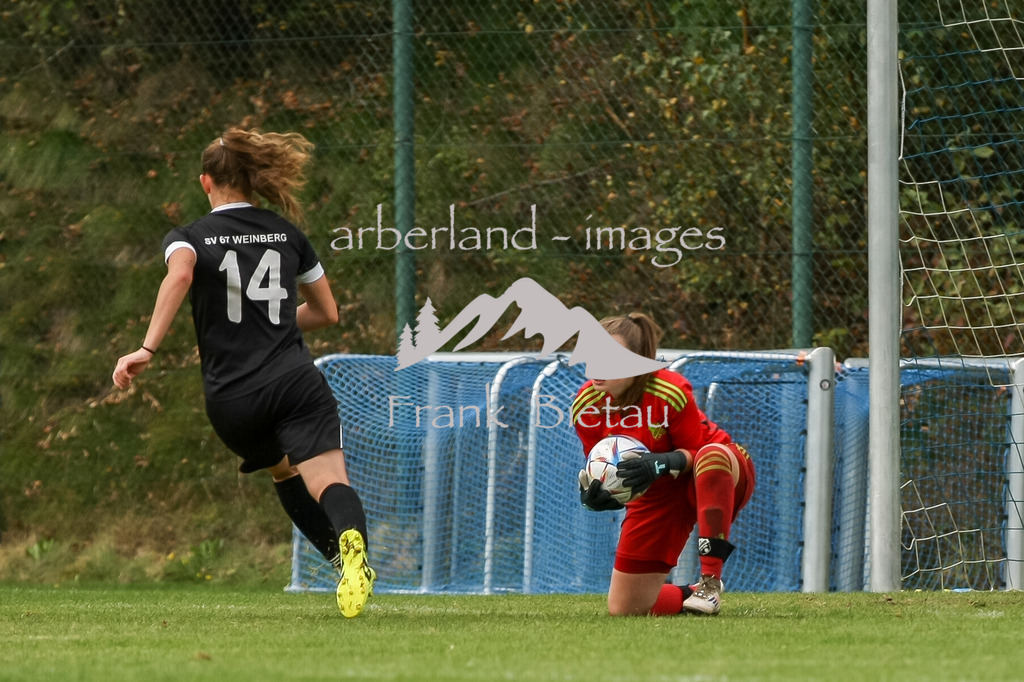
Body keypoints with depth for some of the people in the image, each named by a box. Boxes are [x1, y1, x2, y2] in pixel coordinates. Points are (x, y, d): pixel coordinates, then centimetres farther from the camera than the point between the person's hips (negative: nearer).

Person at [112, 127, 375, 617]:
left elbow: (179, 275, -20)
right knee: (327, 481, -17)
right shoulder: (287, 233, 14)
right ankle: (352, 543, -49)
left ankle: (343, 558, 18)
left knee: (284, 470, 28)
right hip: (295, 382, 0)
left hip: (231, 399, 0)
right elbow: (326, 312, 22)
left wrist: (148, 348, -24)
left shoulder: (189, 237, 6)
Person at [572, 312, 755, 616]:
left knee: (712, 455, -44)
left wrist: (664, 463, -40)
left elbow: (697, 451, -17)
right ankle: (693, 595, 28)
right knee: (623, 609, -4)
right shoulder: (586, 406, -16)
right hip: (656, 492, 4)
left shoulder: (669, 392, -28)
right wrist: (593, 491, -28)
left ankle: (710, 581, -37)